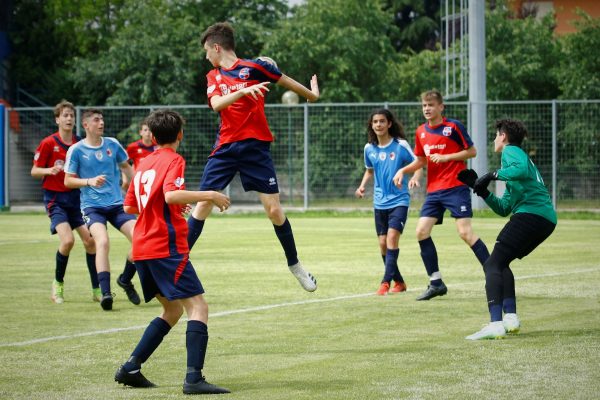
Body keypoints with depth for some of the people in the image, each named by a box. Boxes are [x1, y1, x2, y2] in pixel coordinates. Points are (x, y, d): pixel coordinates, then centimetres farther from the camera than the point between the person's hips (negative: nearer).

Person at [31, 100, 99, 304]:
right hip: (55, 199, -4)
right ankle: (58, 283, 3)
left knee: (90, 240, -4)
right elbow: (34, 171, -3)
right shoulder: (48, 143, -7)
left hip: (76, 197, 4)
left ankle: (97, 290, 5)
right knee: (68, 240, -20)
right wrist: (50, 170, -22)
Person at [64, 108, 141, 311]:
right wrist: (89, 181, -17)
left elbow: (126, 167, 22)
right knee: (102, 241, -28)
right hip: (92, 206, -4)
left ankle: (125, 279, 11)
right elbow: (68, 181, -2)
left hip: (117, 204, 4)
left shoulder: (112, 144, 7)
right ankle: (105, 293, -29)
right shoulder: (76, 150, -3)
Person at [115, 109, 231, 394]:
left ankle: (131, 368, 14)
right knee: (198, 307, -10)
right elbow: (171, 195, -24)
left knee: (172, 309, 19)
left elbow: (129, 207, 23)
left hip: (143, 249, 9)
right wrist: (209, 195, -17)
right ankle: (194, 378, -23)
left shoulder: (144, 164, 16)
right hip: (166, 247, -9)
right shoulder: (173, 160, -6)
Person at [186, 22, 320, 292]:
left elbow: (288, 83, 9)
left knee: (274, 209, -5)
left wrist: (312, 95, 24)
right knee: (202, 205, -3)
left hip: (255, 147, -3)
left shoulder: (253, 67, -4)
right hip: (225, 148, 4)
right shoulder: (213, 77, 9)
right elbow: (216, 104, -10)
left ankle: (294, 264, 12)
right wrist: (244, 91, -26)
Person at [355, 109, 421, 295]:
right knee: (383, 243, 4)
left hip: (399, 200, -5)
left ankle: (385, 282, -20)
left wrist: (415, 178, -22)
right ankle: (399, 282, 20)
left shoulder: (401, 145, -9)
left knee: (392, 237, -19)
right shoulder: (369, 148, 5)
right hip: (380, 202, 5)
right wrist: (362, 186, 4)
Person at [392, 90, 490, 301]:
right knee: (421, 232, -3)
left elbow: (472, 151, -4)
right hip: (434, 190, 6)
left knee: (465, 231, -16)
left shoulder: (453, 126, -6)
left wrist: (446, 157, -15)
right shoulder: (421, 132, 11)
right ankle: (436, 283, 5)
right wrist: (403, 170, 5)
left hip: (456, 187, -6)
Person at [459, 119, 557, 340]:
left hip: (530, 213, -10)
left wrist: (493, 175, -12)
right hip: (547, 219, 10)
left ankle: (495, 324, -30)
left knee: (492, 265, -13)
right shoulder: (519, 155, 32)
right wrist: (481, 189, 21)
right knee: (500, 264, 20)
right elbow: (503, 208, 28)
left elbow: (522, 170, -23)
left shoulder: (511, 151, 4)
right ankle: (510, 317, 7)